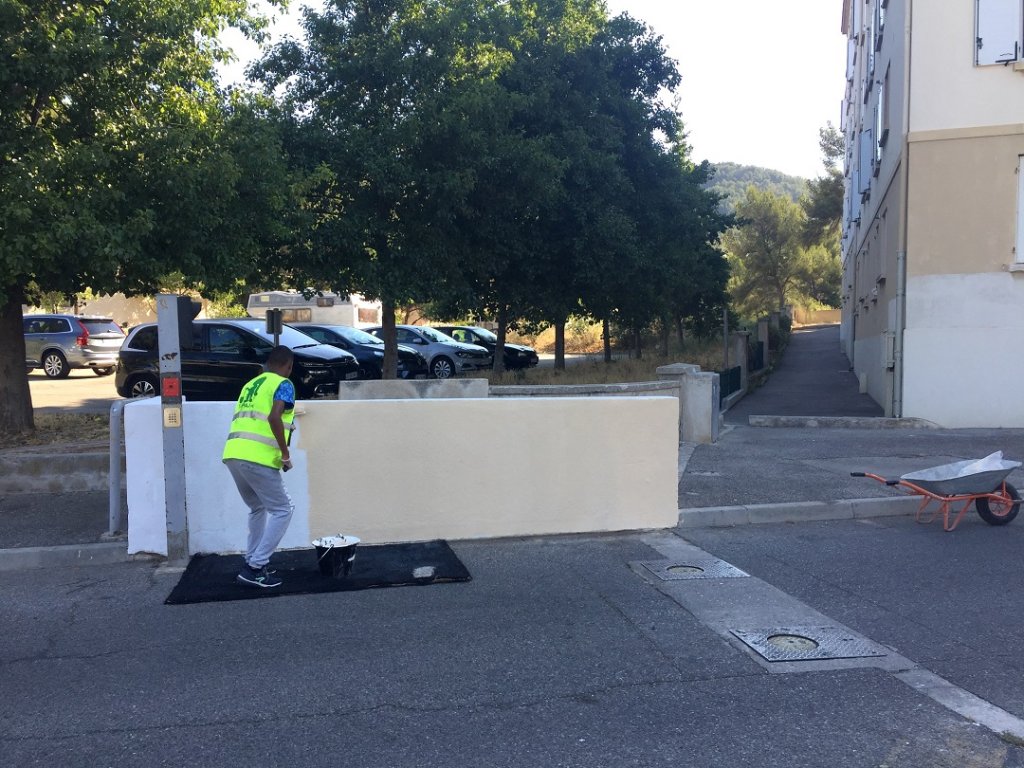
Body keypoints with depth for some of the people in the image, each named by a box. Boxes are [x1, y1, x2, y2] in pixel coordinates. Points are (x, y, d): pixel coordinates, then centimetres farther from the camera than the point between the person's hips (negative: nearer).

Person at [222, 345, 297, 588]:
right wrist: (286, 454, -9)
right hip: (258, 458, -8)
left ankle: (253, 563, 24)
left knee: (258, 508, 24)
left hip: (233, 454, 8)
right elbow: (274, 418, -16)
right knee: (282, 510, 3)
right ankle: (254, 568, -1)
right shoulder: (283, 385, 1)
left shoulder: (251, 385, 25)